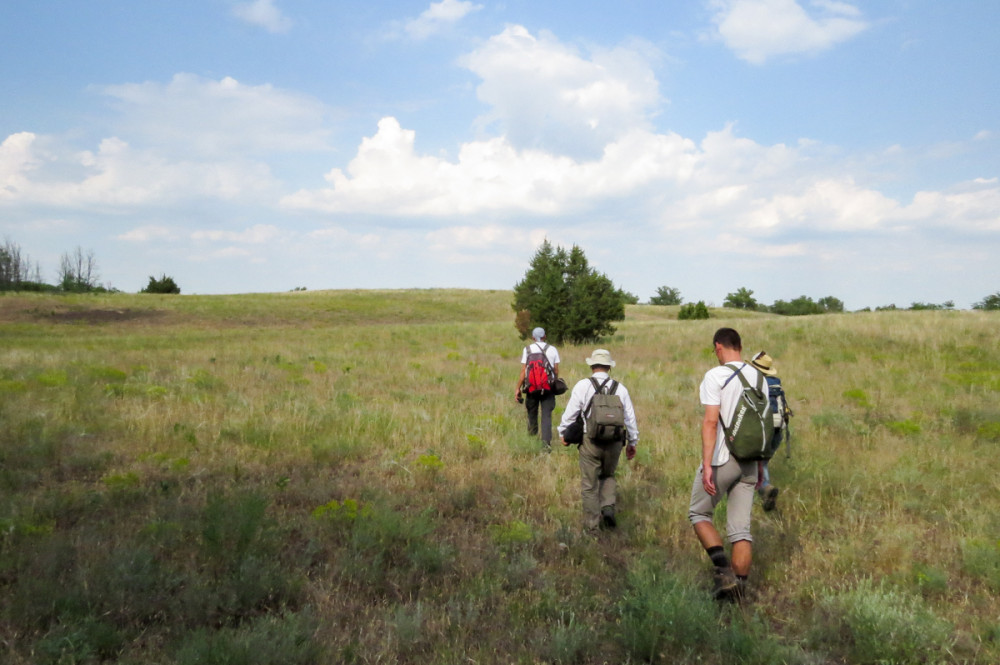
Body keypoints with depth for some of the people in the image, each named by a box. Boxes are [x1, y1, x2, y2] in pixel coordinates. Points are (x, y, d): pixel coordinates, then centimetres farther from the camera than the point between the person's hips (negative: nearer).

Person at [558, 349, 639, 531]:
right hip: (614, 442, 3)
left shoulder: (582, 386, -6)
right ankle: (608, 506, 1)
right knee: (608, 476, 25)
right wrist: (632, 442, 19)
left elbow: (570, 412, -4)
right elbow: (630, 418, 7)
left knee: (589, 485, 9)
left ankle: (591, 526, 14)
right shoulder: (620, 388, 2)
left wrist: (563, 433, 13)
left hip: (590, 442, -2)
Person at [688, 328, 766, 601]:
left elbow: (711, 422, -18)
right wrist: (761, 464, 21)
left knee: (698, 514, 11)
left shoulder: (715, 376, -10)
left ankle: (723, 569, -5)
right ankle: (739, 588, 9)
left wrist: (707, 465, -20)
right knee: (741, 528, 9)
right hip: (749, 462, 6)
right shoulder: (758, 377, 9)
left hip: (722, 459, -5)